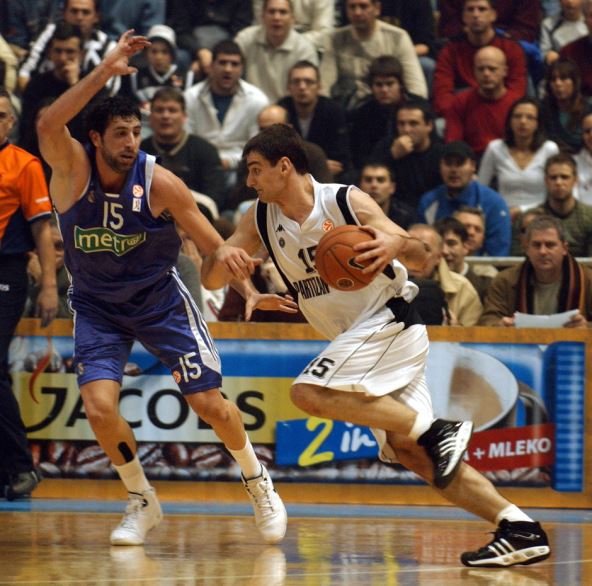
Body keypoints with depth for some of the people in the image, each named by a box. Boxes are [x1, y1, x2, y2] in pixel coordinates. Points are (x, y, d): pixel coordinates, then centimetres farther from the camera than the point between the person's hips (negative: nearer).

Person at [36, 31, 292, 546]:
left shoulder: (160, 183, -18)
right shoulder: (72, 167, -20)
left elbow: (213, 243, -9)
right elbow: (48, 125, -43)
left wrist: (248, 291, -24)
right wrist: (104, 73, -47)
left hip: (160, 300, 0)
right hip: (96, 306, 0)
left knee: (211, 404, -2)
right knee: (99, 408, -17)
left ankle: (259, 485, 26)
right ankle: (142, 503, 7)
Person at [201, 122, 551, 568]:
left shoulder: (346, 202, -12)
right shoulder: (261, 220, 6)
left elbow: (420, 258, -12)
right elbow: (211, 280, 5)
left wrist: (395, 244, -35)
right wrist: (220, 259, -19)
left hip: (389, 319, -8)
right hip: (359, 337, 8)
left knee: (310, 393, -25)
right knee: (408, 451, -2)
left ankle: (437, 430, -22)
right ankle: (521, 529, -5)